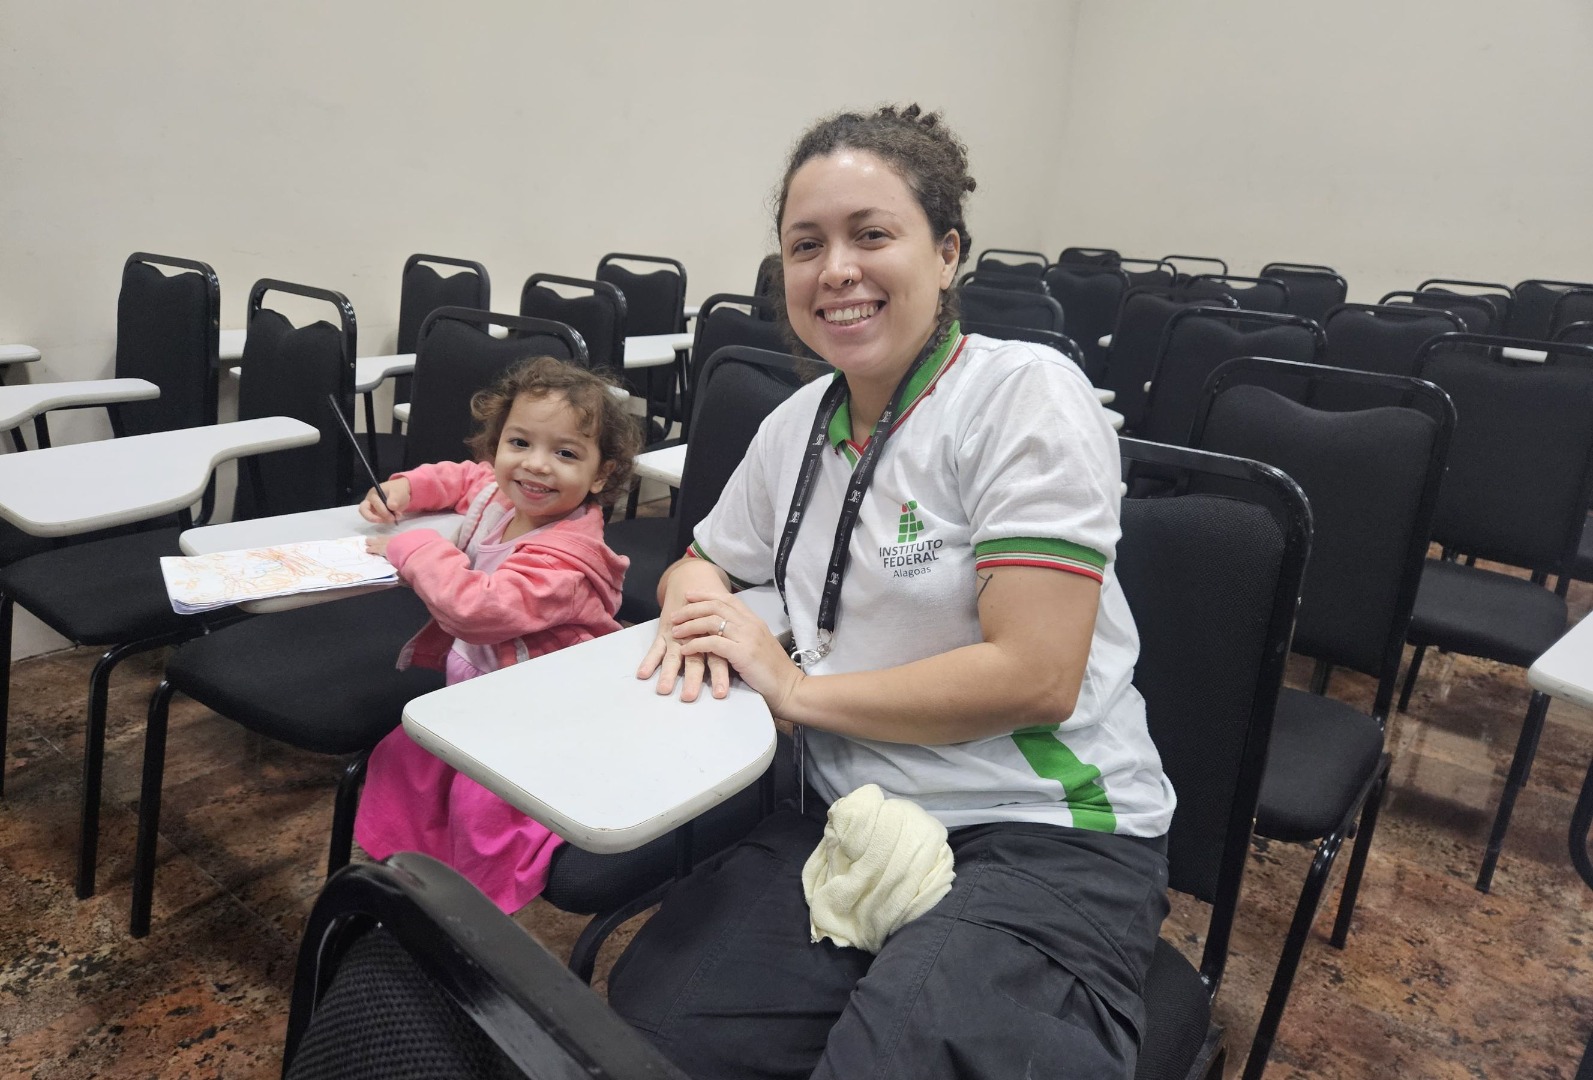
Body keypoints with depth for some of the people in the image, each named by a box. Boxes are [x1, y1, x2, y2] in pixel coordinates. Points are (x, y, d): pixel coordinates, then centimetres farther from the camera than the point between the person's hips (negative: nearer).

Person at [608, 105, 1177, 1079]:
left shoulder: (1027, 394, -12)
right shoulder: (800, 422, 6)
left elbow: (1036, 680, -19)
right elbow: (700, 565, 21)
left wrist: (797, 687, -13)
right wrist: (697, 614, -4)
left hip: (1050, 839, -4)